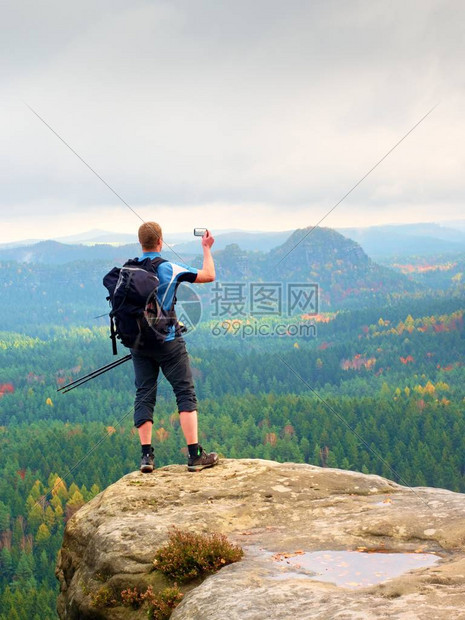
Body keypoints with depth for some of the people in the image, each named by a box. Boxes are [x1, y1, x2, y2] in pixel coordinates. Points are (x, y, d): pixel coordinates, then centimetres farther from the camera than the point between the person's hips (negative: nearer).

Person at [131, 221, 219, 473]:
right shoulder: (170, 269, -10)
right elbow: (209, 275, -3)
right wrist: (207, 248, 12)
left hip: (139, 342, 4)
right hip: (168, 343, -4)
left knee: (144, 395, 7)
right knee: (186, 394, 0)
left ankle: (146, 455, 1)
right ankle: (195, 455, -5)